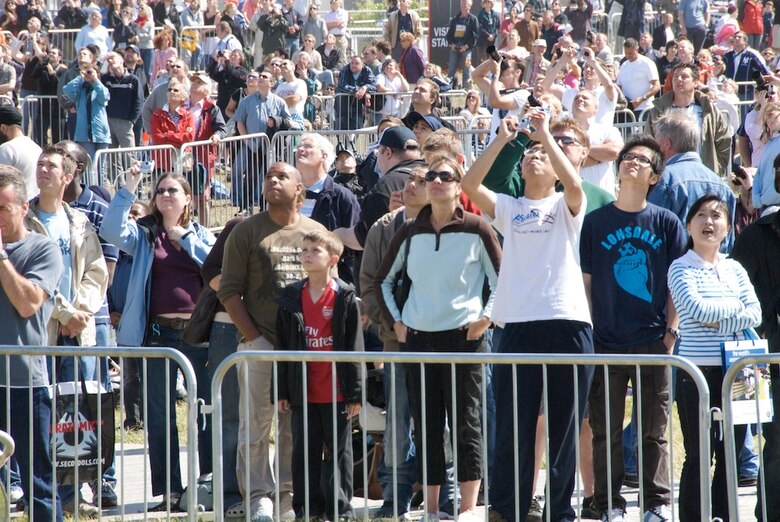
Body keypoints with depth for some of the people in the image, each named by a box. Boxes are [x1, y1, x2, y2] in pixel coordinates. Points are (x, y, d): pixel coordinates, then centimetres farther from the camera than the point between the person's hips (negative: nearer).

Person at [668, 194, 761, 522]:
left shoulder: (734, 270, 13)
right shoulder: (681, 269, -1)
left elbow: (755, 314, 3)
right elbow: (696, 309, -16)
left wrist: (718, 322, -11)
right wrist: (734, 306, -2)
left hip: (734, 370, 5)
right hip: (697, 371, -5)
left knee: (730, 456, 8)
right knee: (699, 457, -4)